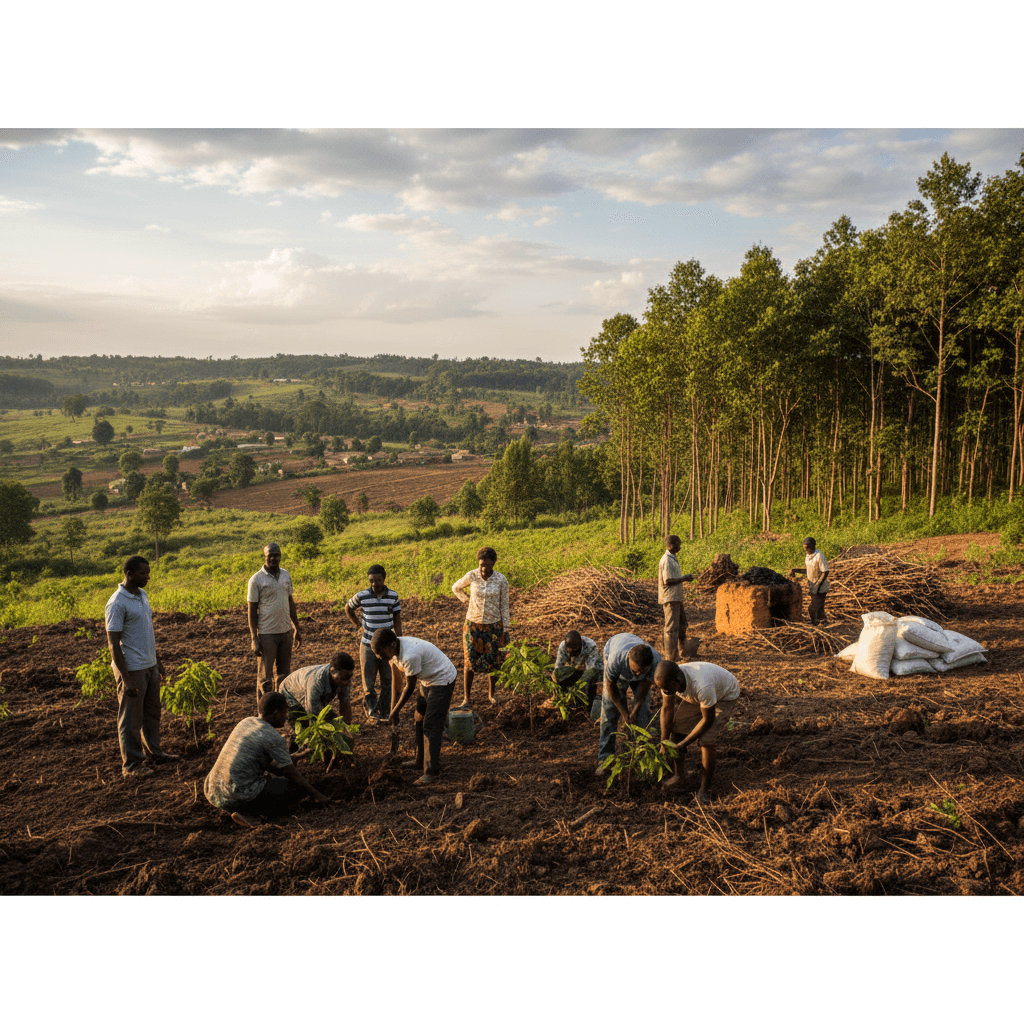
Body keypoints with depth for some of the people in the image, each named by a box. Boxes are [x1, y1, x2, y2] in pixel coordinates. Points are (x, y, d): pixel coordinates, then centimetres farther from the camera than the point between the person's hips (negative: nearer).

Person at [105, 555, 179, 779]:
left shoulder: (143, 595, 8)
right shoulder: (117, 604, -19)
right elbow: (113, 644, -19)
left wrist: (157, 659, 20)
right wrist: (126, 679, -21)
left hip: (150, 666, 8)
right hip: (132, 669, -8)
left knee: (152, 713, 17)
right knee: (131, 719, 3)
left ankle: (153, 753, 30)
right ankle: (131, 765, 12)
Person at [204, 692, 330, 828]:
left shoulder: (247, 722, 10)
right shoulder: (274, 738, -13)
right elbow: (291, 774, -4)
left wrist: (288, 759, 34)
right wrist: (317, 795, 9)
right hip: (239, 796, -9)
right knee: (298, 786, 2)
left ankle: (241, 809, 7)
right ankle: (246, 810, -8)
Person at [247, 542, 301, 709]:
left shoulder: (286, 575, 6)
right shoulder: (256, 580, -10)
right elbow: (252, 610, -9)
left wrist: (297, 628, 15)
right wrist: (254, 639, -13)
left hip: (286, 631, 5)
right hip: (266, 634, -5)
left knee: (284, 672, 14)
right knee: (265, 675, 2)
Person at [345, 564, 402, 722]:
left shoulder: (393, 596, -2)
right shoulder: (362, 596, -7)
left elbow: (397, 620, 5)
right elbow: (348, 608, 13)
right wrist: (358, 625, 6)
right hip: (368, 645, -1)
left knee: (387, 681, 7)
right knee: (368, 681, 2)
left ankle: (384, 712, 18)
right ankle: (371, 712, 14)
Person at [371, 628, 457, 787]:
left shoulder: (410, 656, -35)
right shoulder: (395, 650, -8)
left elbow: (410, 687, -22)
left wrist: (394, 712, -11)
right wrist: (394, 707, 10)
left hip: (442, 680, -9)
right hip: (428, 680, 10)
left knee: (431, 726, -10)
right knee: (420, 720, 16)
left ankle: (433, 771, -4)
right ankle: (420, 761, 30)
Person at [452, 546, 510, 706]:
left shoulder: (501, 580, -9)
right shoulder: (472, 576, -9)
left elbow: (504, 606, -2)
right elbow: (455, 588, 10)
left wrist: (505, 629, -1)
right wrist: (467, 600, -2)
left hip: (494, 625, 0)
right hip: (473, 625, 0)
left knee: (493, 662, 9)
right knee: (470, 662, 0)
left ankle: (491, 694, 28)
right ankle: (466, 697, 11)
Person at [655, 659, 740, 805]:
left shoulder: (702, 686, -45)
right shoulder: (668, 680, -27)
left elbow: (708, 720, -30)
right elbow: (667, 709, -11)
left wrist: (684, 743, -23)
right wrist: (664, 742, -12)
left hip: (725, 695, -6)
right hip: (696, 695, 6)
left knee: (706, 740, -18)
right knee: (676, 729, -2)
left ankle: (705, 788, -2)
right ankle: (677, 775, 16)